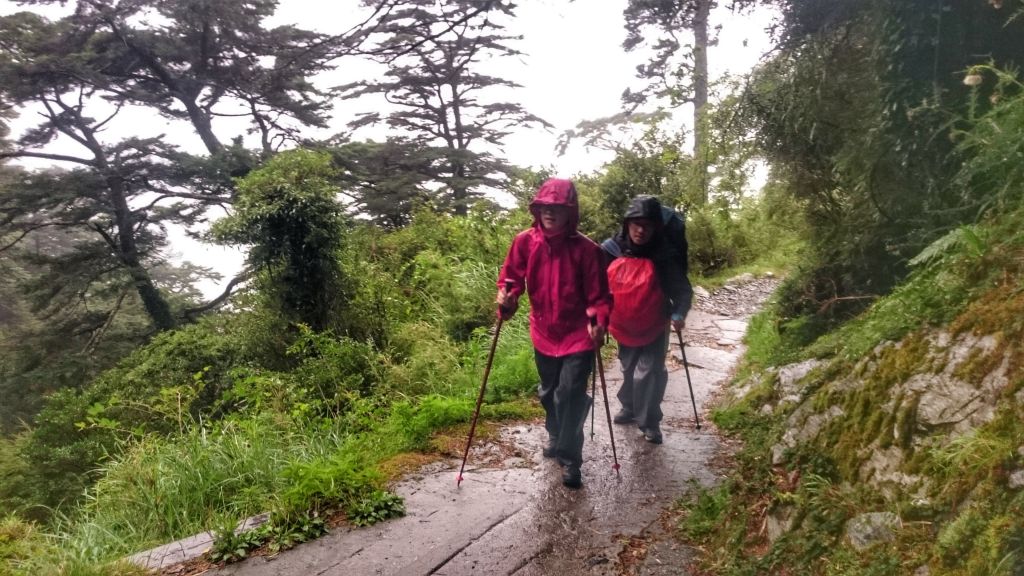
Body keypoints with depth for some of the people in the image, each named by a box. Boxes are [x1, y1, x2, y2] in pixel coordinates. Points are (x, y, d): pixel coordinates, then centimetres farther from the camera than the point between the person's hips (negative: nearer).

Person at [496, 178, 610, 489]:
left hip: (578, 334, -4)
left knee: (570, 395, -8)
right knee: (549, 393, 21)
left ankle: (570, 458, 11)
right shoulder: (525, 241, -8)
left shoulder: (586, 249, -16)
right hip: (544, 333, 4)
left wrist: (599, 321, -27)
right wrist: (506, 295, -20)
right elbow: (511, 274, 1)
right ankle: (555, 437, 47)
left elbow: (598, 293, -12)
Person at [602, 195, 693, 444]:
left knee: (648, 374, -8)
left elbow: (683, 290, -12)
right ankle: (629, 407, 45)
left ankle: (650, 422, 13)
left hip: (654, 329, -3)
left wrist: (679, 314, -29)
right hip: (624, 328, 3)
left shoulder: (665, 257, -20)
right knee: (629, 370, 21)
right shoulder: (610, 250, -14)